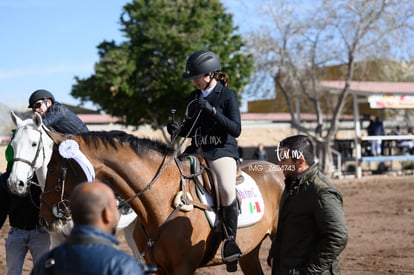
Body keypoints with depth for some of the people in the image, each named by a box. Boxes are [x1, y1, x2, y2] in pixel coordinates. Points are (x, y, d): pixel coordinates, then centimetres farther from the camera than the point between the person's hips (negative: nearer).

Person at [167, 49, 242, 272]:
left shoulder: (228, 96, -4)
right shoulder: (194, 97, 13)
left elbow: (236, 130, -10)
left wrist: (213, 111, -21)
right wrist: (178, 130, -2)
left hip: (222, 151, -7)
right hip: (197, 150, 7)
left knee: (227, 189, -31)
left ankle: (230, 240, -16)